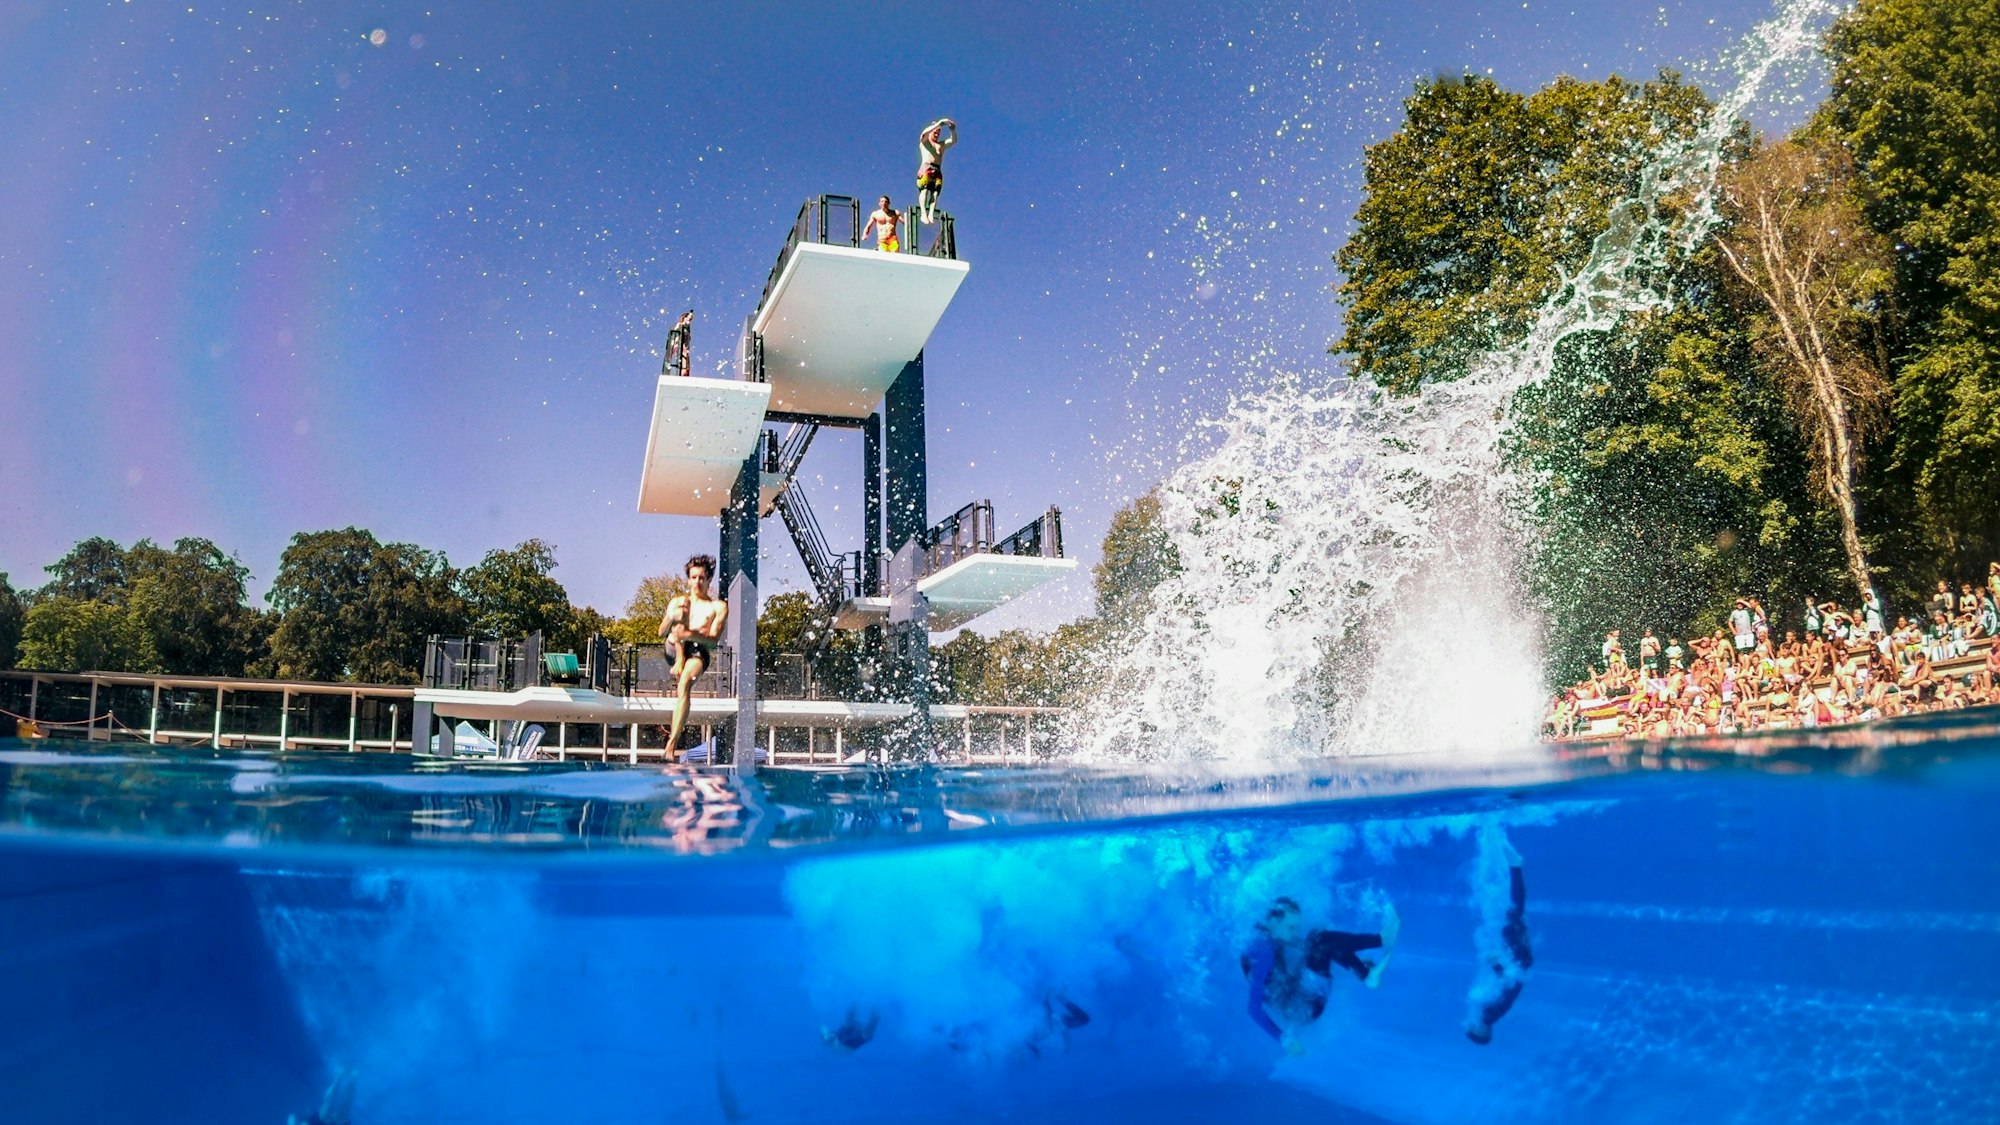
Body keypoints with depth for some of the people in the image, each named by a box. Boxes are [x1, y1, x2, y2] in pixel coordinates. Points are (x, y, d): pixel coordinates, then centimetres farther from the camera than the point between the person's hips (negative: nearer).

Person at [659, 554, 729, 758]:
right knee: (680, 616, -18)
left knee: (685, 684, -32)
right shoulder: (677, 602, 20)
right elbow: (661, 632, 9)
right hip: (675, 648, 3)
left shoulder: (718, 606, 10)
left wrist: (691, 635, -24)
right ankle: (679, 664, -26)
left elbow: (714, 640, -4)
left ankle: (673, 742, -37)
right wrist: (672, 617, -14)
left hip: (699, 651, -3)